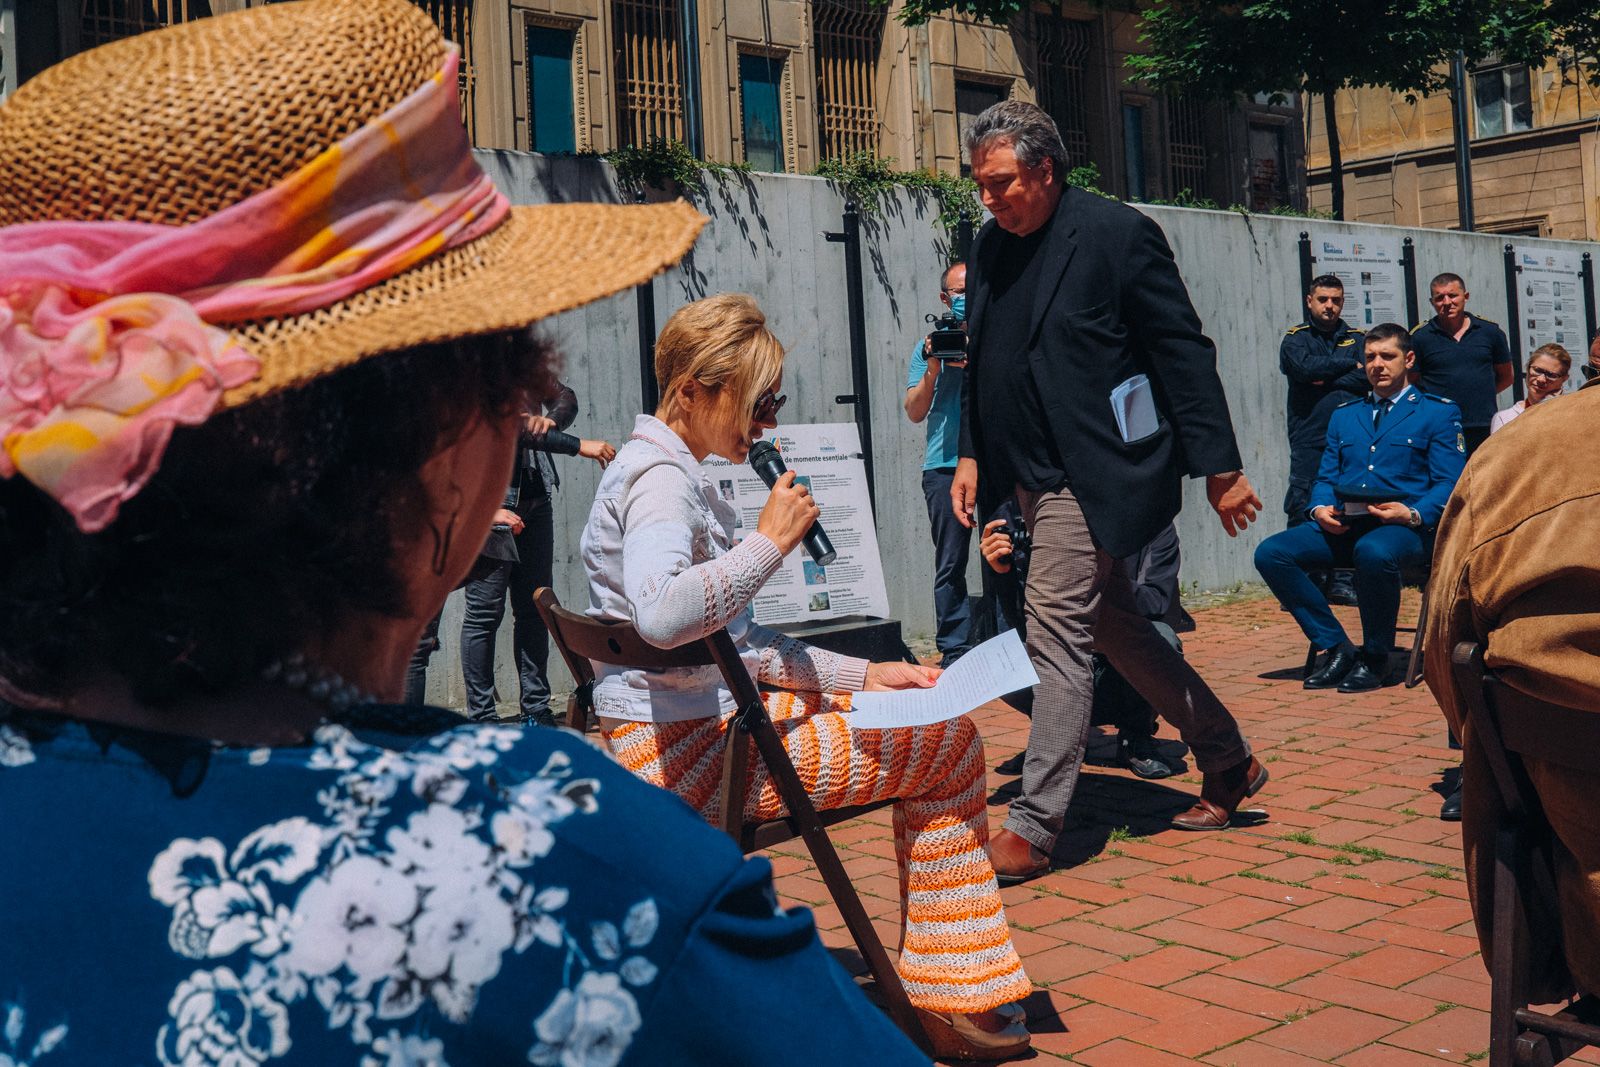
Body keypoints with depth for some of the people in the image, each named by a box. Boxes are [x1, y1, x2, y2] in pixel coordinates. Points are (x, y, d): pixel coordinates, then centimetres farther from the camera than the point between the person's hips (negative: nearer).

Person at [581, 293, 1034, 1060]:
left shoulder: (675, 473, 18)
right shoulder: (660, 476, -15)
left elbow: (737, 641, 19)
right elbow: (660, 614, -37)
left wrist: (861, 675, 10)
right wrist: (770, 541, -23)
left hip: (699, 723, 11)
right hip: (683, 750, -11)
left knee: (933, 727, 18)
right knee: (950, 740, -5)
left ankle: (953, 990, 21)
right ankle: (955, 1000, 6)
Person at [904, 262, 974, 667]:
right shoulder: (930, 345, 15)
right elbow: (915, 412, 8)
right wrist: (933, 370, -8)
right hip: (945, 464, 0)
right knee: (950, 562, -1)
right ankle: (953, 652, 4)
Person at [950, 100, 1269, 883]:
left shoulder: (1118, 234, -9)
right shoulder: (990, 248, 11)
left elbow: (1184, 354, -8)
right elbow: (981, 362, 20)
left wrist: (1219, 468, -10)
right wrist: (972, 453, 9)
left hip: (1093, 472, -8)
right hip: (1032, 474, 8)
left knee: (1056, 632, -11)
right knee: (1114, 628, 14)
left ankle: (1032, 829, -4)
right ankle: (1228, 764, 30)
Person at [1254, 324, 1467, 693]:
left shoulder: (1438, 413, 9)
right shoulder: (1344, 415, 25)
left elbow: (1449, 485, 0)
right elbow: (1326, 478, 22)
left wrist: (1412, 514, -19)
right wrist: (1320, 509, -1)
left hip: (1407, 528, -5)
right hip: (1343, 526, 5)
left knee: (1373, 552, -41)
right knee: (1270, 552, -20)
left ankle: (1374, 657, -16)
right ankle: (1337, 648, -10)